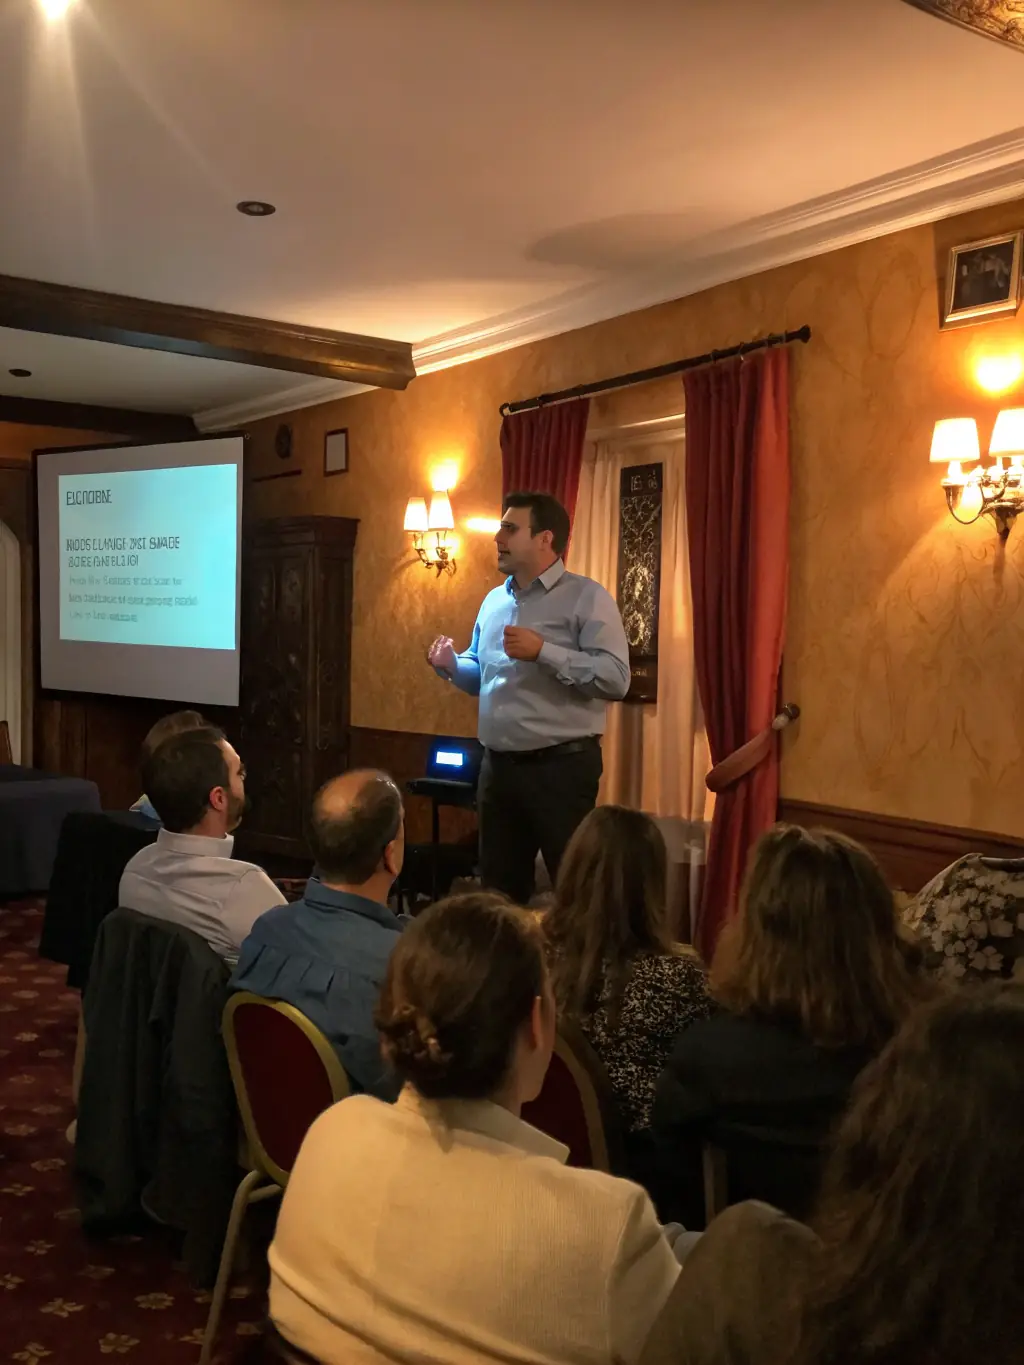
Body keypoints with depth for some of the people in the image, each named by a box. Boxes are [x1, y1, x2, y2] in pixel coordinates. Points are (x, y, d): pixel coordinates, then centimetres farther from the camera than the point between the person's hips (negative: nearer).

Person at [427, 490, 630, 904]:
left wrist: (543, 652, -25)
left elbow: (616, 678, -20)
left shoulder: (586, 597, -9)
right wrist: (451, 665, 3)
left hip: (561, 765, -7)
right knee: (499, 886, 17)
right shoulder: (494, 600, 13)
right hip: (498, 766, 7)